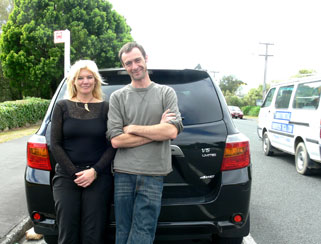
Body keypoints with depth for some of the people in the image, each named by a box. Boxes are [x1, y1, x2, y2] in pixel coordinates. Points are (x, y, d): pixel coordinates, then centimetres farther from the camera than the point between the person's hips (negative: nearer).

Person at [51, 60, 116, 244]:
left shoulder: (106, 108, 5)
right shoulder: (62, 107, 7)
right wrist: (75, 173, -7)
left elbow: (113, 145, 2)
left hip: (99, 178, -1)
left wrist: (95, 171, -10)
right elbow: (55, 144, 3)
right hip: (66, 178, 1)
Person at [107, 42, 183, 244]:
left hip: (153, 176, -1)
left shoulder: (166, 93, 8)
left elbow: (172, 131, -7)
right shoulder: (118, 96, 8)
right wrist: (157, 130, -5)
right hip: (124, 174, 1)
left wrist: (132, 129, -4)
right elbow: (116, 140, -2)